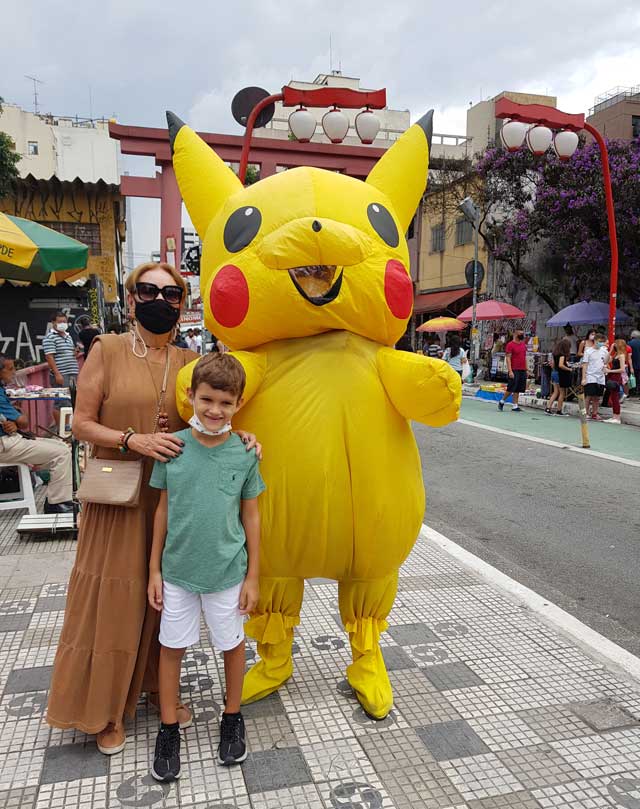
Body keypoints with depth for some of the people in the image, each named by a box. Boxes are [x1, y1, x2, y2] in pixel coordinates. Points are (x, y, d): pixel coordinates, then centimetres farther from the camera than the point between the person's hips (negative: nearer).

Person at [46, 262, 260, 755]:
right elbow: (82, 424, -7)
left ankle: (158, 687, 37)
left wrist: (237, 435, -12)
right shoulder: (108, 350, -6)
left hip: (172, 498, 3)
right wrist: (134, 441, -21)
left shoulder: (190, 362, 4)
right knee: (115, 599, 7)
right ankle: (106, 710, 28)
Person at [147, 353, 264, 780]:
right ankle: (169, 729, 34)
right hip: (177, 568, 1)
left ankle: (233, 718, 39)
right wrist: (155, 568, 3)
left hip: (227, 571, -1)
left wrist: (253, 576, -1)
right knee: (172, 646, 13)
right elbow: (164, 508, 1)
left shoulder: (245, 453, -9)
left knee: (232, 644, 15)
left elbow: (251, 516, -2)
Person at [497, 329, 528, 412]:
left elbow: (524, 357, 20)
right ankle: (502, 401, 15)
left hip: (522, 370, 6)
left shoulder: (523, 344, 14)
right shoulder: (510, 344, -7)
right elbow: (508, 358, -11)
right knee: (511, 389, -4)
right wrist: (510, 371, -18)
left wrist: (526, 369, 14)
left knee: (518, 390, 6)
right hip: (514, 370, -6)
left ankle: (515, 406, 9)